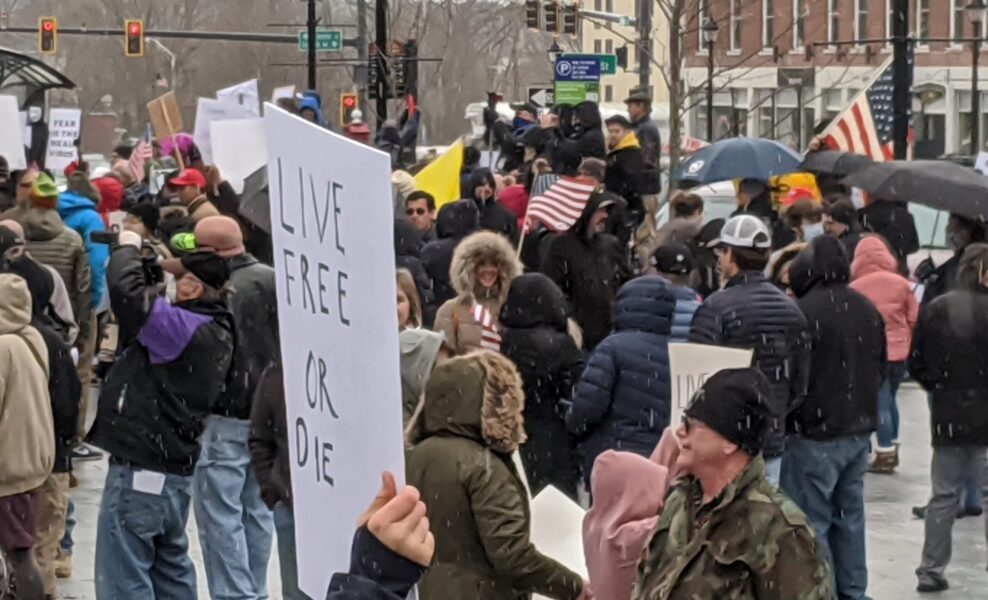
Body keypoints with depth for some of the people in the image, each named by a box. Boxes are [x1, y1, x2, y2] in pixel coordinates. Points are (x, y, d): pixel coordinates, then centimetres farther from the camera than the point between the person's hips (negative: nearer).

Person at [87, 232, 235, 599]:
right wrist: (145, 269, 9)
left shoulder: (186, 328, -22)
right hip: (177, 472, 10)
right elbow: (153, 314, 20)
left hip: (140, 472, -10)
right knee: (172, 570, 22)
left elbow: (127, 291, -30)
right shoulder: (214, 331, 8)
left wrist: (127, 249, -10)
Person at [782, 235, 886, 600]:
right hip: (860, 429, 7)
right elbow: (881, 369, 16)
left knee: (811, 519, -2)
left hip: (816, 433, -7)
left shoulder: (804, 312, -18)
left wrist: (784, 419, 2)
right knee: (850, 514, 16)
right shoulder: (868, 311, 6)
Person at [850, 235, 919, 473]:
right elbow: (914, 319, 4)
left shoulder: (854, 288, -9)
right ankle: (892, 450, 24)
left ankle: (885, 455, 5)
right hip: (899, 352, 3)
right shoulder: (900, 283, -1)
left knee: (881, 403, 3)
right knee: (889, 399, 18)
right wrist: (910, 347, 19)